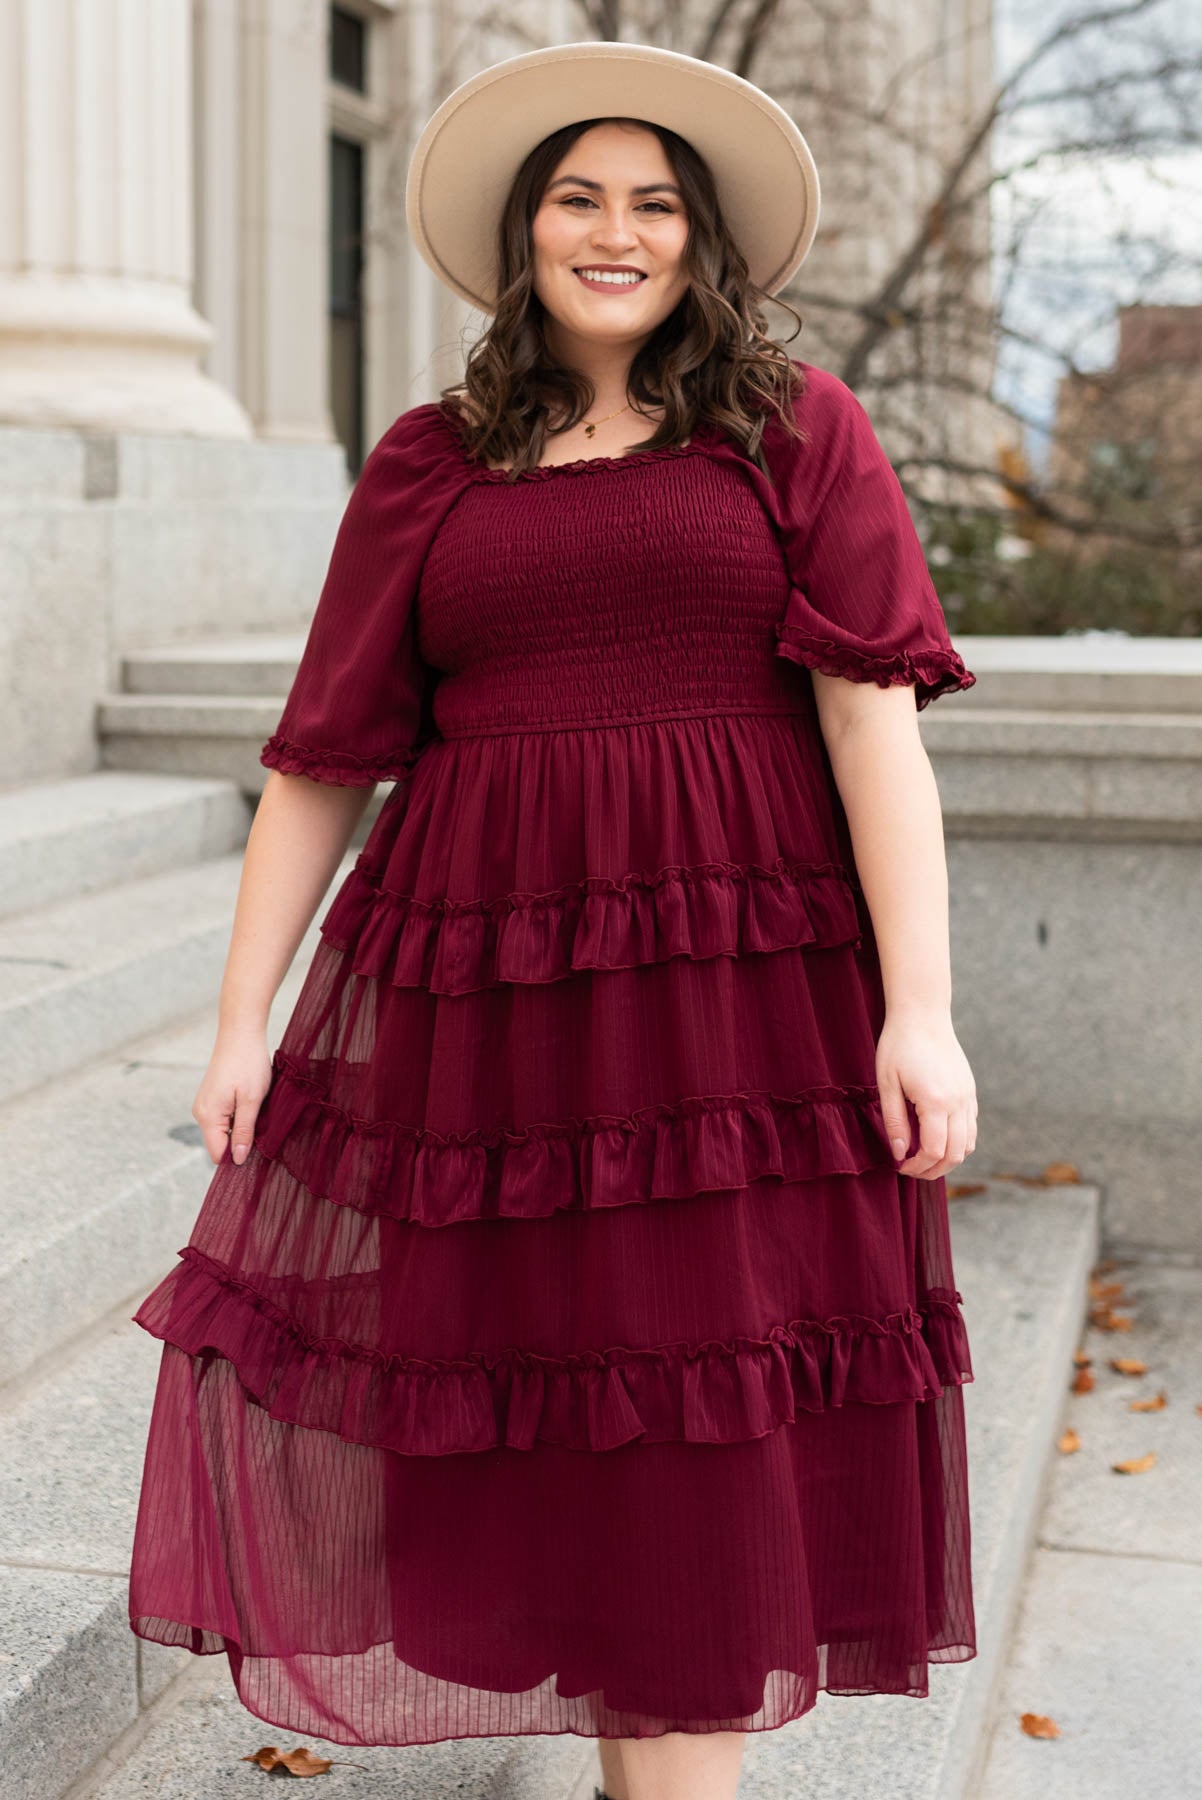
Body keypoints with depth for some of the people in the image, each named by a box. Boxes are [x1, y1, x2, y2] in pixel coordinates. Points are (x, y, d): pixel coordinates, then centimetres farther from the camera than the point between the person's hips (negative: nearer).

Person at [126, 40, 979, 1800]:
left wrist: (920, 1010, -12)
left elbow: (875, 717, -4)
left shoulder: (795, 427, 5)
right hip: (481, 980, 2)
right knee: (543, 1391, 8)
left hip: (739, 987, -2)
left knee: (710, 1406, 2)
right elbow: (323, 754, 9)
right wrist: (242, 1019, 5)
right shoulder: (428, 465, 10)